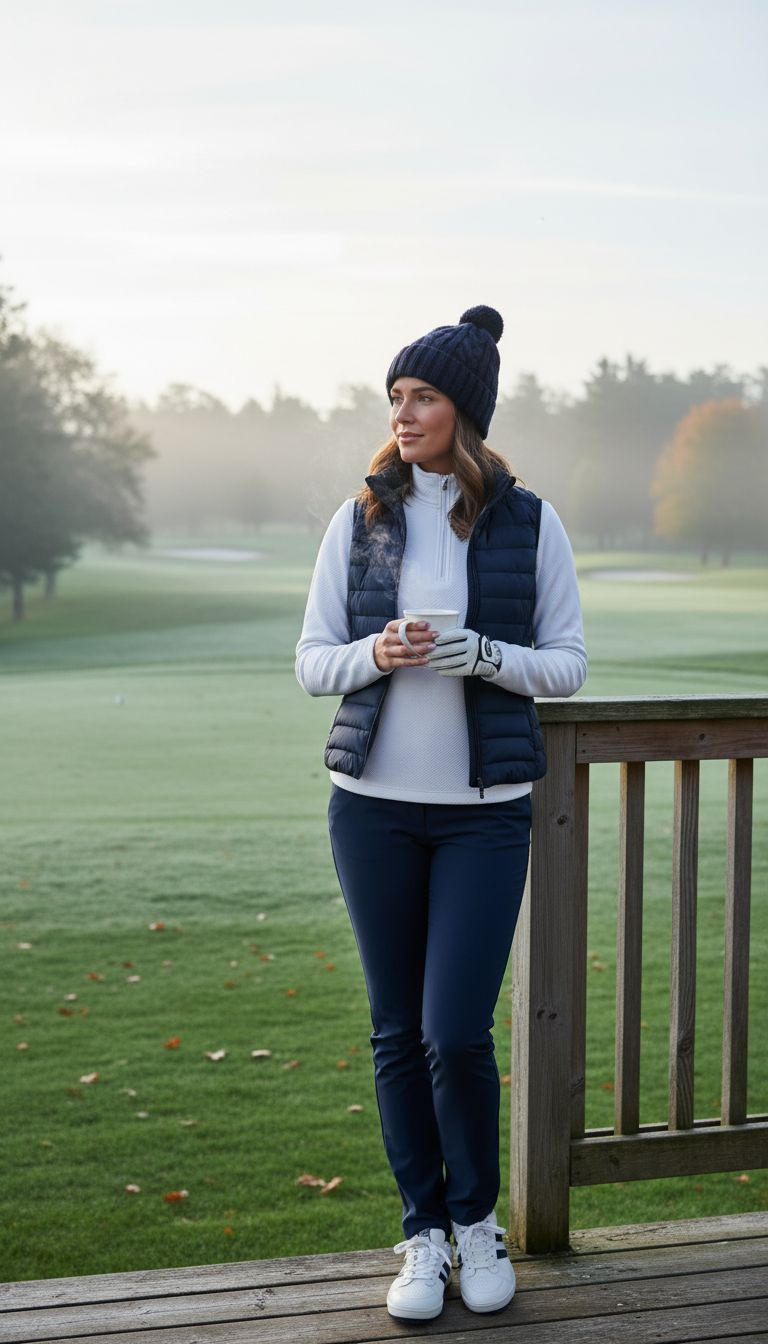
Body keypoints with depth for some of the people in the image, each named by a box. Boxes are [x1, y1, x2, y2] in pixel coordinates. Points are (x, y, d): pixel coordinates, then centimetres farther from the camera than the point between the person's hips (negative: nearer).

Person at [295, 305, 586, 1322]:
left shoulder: (529, 524, -1)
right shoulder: (360, 521, 2)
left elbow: (567, 665, 1)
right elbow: (312, 662, 4)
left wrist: (482, 654, -18)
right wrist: (375, 654, -17)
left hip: (486, 810, -2)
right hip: (375, 805, 2)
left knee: (457, 1035, -6)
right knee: (399, 1031, 7)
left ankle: (477, 1219, 20)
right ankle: (424, 1236, 23)